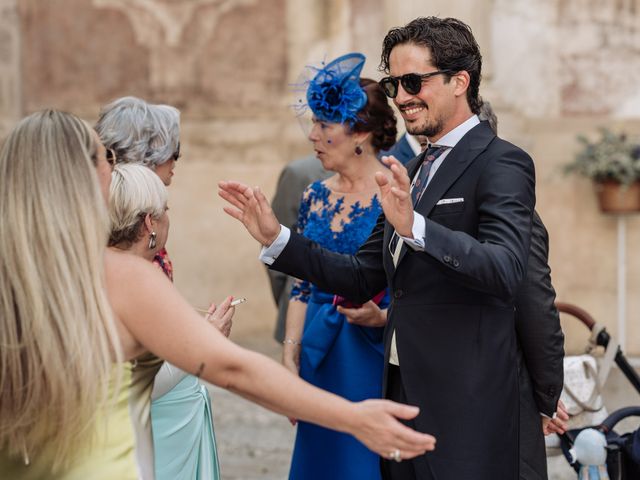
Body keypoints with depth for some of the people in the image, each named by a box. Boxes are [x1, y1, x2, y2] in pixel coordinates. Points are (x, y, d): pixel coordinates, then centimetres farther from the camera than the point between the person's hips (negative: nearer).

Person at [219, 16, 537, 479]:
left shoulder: (502, 163, -10)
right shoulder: (413, 171, 15)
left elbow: (506, 271, -25)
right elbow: (364, 279, 16)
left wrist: (415, 227, -37)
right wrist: (276, 238, 9)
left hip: (465, 405, -8)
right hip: (401, 389, 8)